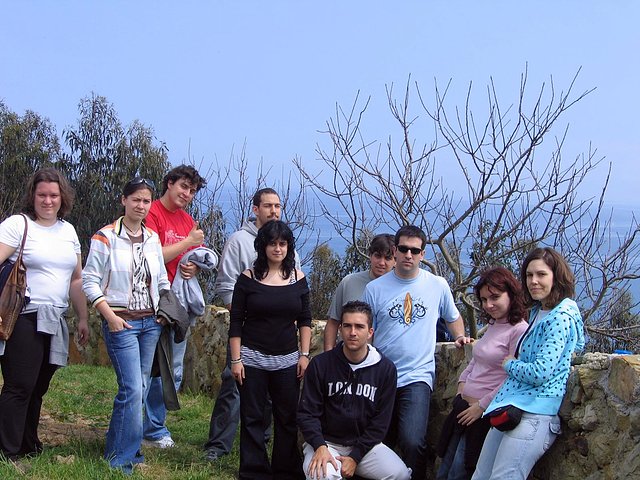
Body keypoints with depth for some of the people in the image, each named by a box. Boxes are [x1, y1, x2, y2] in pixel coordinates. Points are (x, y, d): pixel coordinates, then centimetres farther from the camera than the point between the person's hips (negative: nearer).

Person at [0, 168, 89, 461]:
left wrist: (83, 318, 18)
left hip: (54, 322, 6)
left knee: (37, 388, 11)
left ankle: (29, 446, 22)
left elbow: (76, 279, 20)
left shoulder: (68, 230, 15)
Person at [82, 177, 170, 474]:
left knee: (139, 387, 7)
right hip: (121, 322, -6)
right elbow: (89, 281, -7)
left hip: (151, 322, 6)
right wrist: (110, 316, -15)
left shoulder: (153, 238, 9)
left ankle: (118, 446, 21)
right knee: (133, 389, -12)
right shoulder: (106, 237, -7)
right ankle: (122, 456, 1)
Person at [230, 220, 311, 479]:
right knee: (252, 417, 2)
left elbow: (305, 320, 9)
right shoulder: (248, 278, -2)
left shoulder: (298, 278, 4)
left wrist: (304, 355, 2)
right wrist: (236, 359, -6)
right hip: (252, 358, -1)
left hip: (287, 360, 2)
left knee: (288, 418, 1)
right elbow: (236, 322, -1)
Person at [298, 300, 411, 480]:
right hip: (327, 442, -2)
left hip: (365, 444, 2)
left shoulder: (386, 369, -2)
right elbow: (307, 412, -4)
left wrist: (355, 457, -12)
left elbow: (380, 421, -2)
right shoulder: (320, 364, -5)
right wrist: (320, 446, -22)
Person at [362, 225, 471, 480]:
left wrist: (460, 337, 3)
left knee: (412, 442, -21)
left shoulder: (438, 286, 4)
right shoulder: (375, 288, 3)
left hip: (418, 376, -2)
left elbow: (453, 318, 23)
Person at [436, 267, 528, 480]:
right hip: (465, 406, 9)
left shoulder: (519, 330, -16)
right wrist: (462, 381, 7)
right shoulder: (492, 326, 13)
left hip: (485, 413, -9)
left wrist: (481, 406, -15)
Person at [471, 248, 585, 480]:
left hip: (532, 416, -10)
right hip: (512, 409, 10)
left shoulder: (561, 317, -12)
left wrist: (510, 364, -2)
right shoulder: (538, 311, 18)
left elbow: (540, 373, -18)